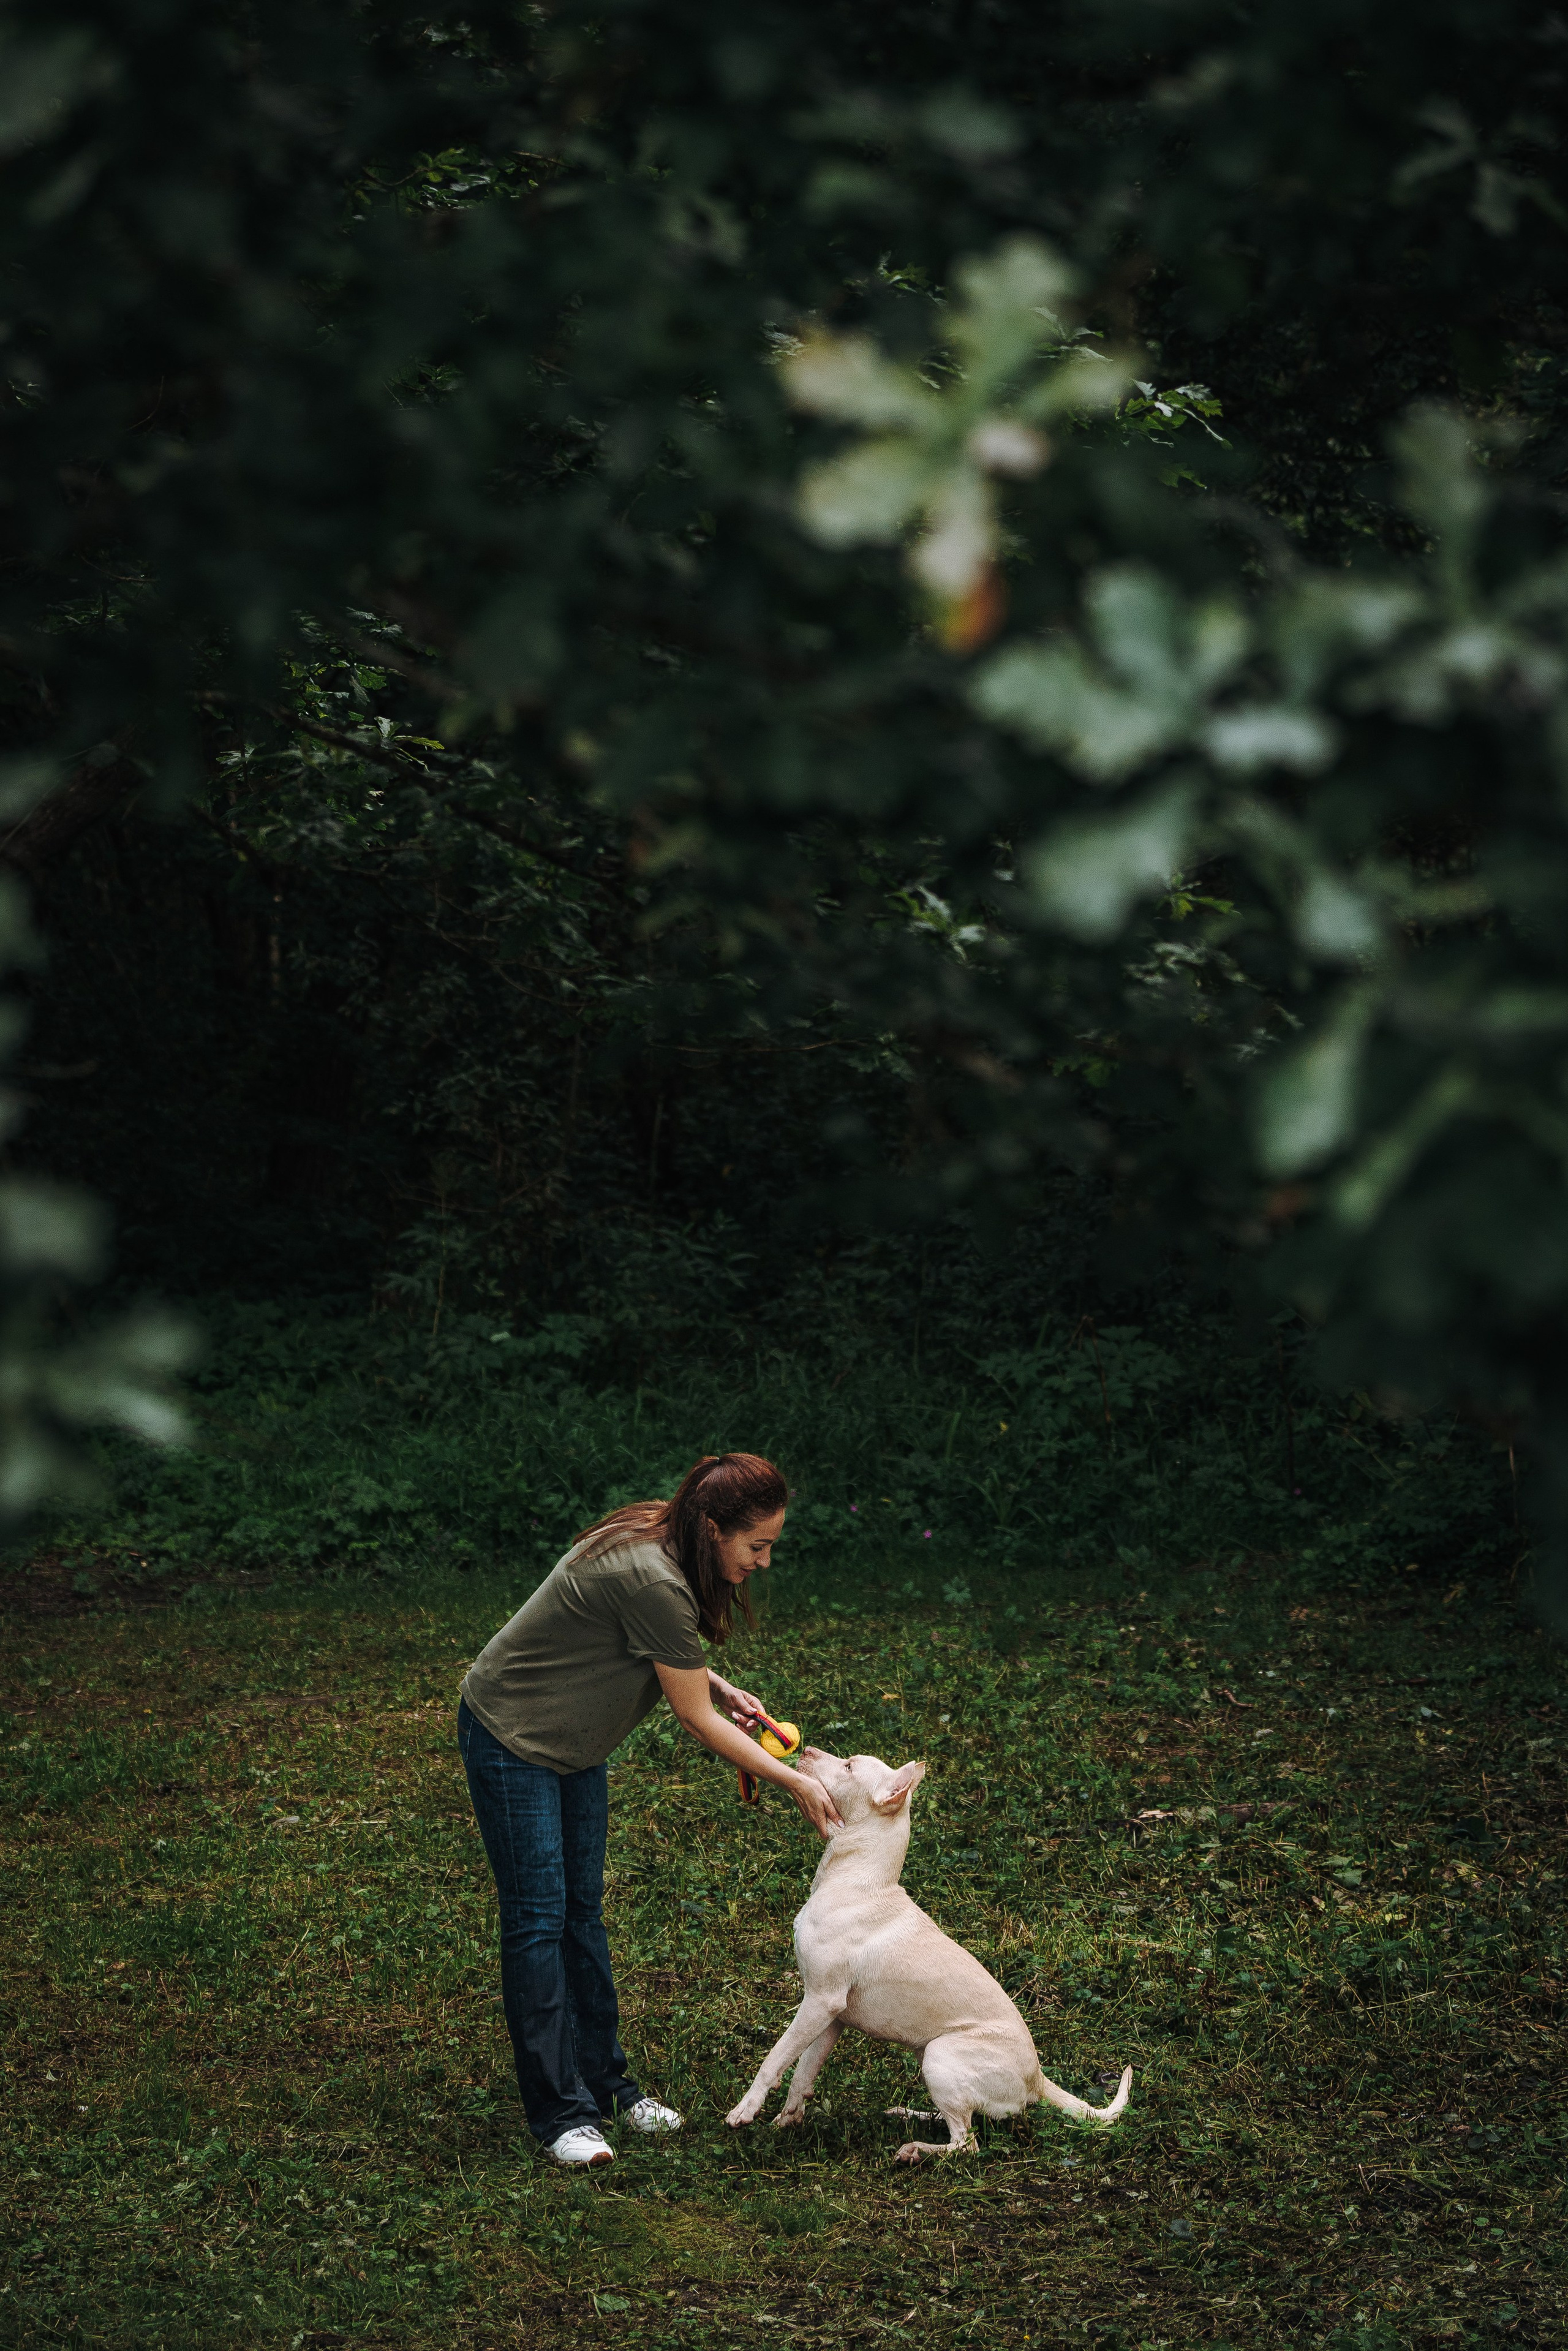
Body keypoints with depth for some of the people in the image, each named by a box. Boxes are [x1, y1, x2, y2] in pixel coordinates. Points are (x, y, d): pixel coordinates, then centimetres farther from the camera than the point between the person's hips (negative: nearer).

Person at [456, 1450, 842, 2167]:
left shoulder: (661, 1546, -5)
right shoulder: (652, 1581, -33)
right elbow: (695, 1719, -24)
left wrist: (718, 1686, -3)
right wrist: (794, 1783, -16)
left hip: (574, 1745, 9)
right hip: (511, 1738, -9)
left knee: (582, 1914, 13)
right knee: (538, 1919, -7)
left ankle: (604, 2082, 20)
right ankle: (560, 2113, -3)